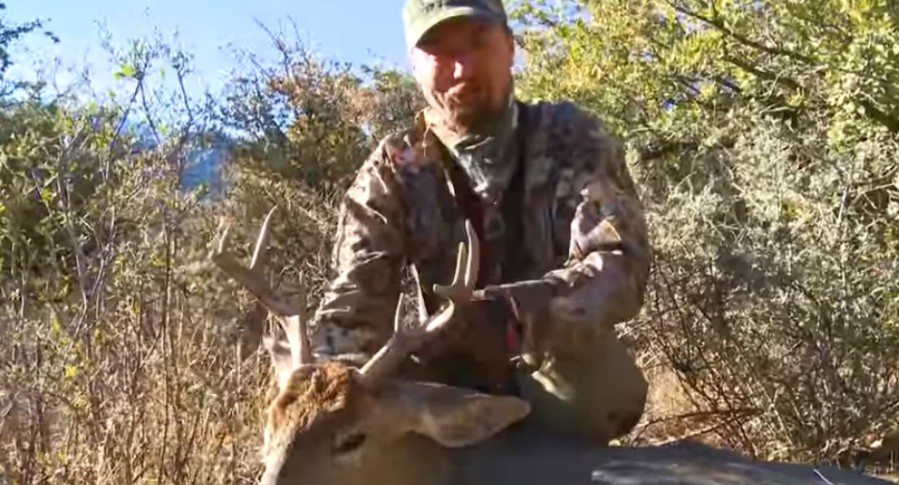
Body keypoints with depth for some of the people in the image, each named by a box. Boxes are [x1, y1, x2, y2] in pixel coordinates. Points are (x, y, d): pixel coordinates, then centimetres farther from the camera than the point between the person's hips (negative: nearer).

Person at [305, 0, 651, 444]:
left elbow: (621, 262, -24)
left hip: (562, 387, -1)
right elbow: (355, 301, -15)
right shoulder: (393, 171, -4)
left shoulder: (570, 139, -9)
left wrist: (514, 315, -45)